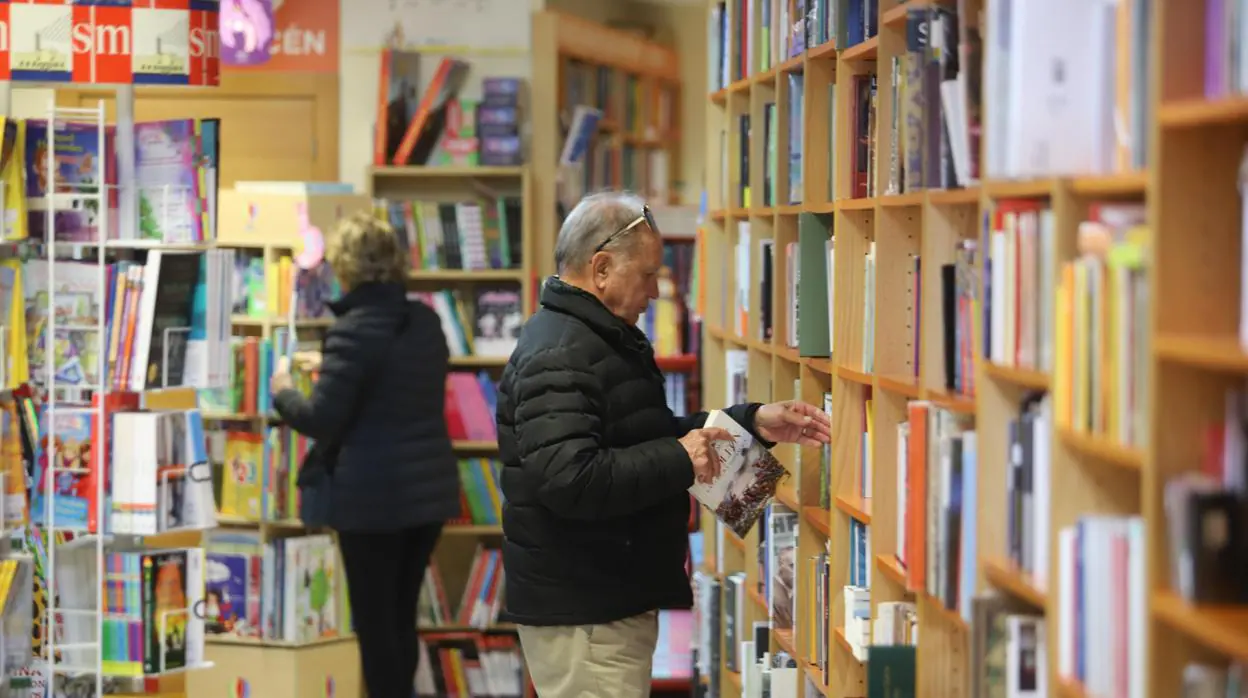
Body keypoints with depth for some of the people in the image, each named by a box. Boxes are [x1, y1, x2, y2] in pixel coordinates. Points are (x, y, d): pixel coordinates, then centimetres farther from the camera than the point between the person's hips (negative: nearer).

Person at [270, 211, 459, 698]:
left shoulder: (353, 330, -16)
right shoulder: (426, 320, 7)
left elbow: (322, 421, -15)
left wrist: (284, 393, 4)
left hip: (373, 495, -7)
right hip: (431, 488, 7)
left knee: (374, 622, 3)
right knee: (403, 616, 16)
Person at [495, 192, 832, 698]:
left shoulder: (605, 341, 16)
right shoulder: (557, 356, -19)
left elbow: (654, 437, 22)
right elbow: (568, 481, -31)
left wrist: (754, 423, 12)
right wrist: (679, 461, -22)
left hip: (613, 601, 11)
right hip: (579, 613, -11)